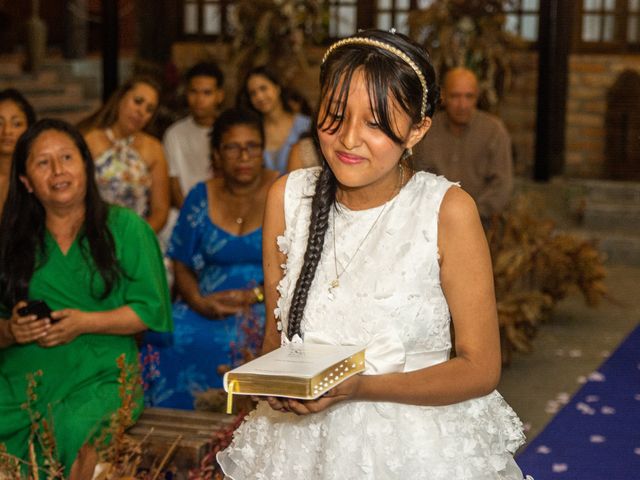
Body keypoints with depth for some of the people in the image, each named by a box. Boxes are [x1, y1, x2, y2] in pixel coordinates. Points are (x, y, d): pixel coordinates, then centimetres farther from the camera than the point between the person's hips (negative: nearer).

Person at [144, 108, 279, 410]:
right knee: (169, 337, -26)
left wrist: (255, 295, -15)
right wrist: (199, 302, -8)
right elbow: (182, 266, 13)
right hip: (208, 304, 3)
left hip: (268, 306, -3)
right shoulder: (201, 197, 12)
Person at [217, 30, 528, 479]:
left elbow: (481, 368, -13)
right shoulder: (288, 196, -4)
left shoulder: (448, 210, -15)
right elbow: (275, 332, 5)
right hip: (301, 439, 3)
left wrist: (358, 387, -25)